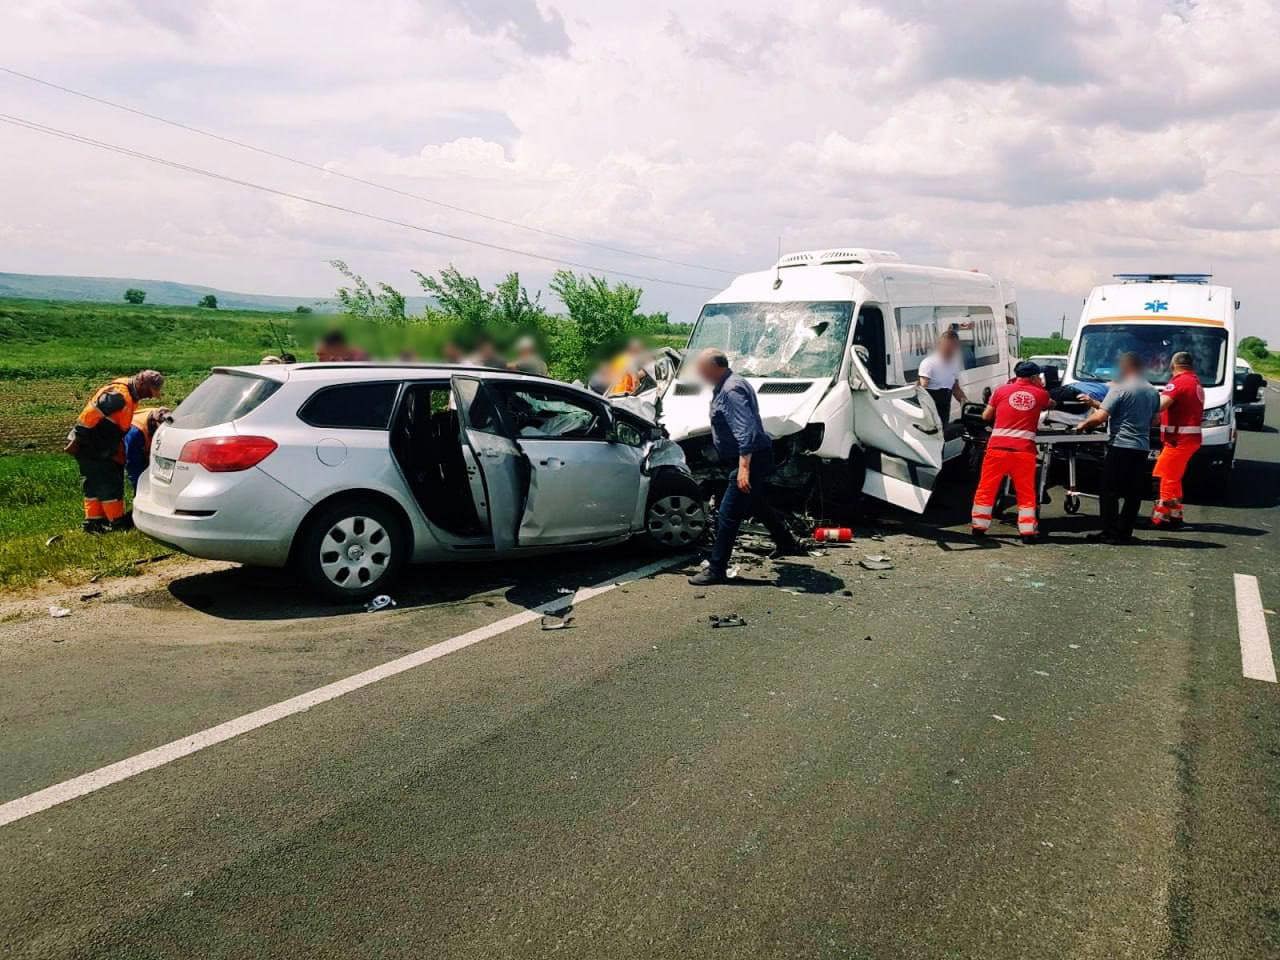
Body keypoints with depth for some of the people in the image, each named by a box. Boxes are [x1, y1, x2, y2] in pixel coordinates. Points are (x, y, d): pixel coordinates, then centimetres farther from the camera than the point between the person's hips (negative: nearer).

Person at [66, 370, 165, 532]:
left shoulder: (130, 397, 10)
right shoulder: (118, 395, -23)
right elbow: (91, 414, -27)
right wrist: (78, 439, -27)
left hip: (99, 450, 10)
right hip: (90, 447, -10)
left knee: (95, 485, 14)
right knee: (108, 484, -3)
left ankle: (93, 522, 20)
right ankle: (118, 522, 4)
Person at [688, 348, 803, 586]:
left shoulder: (731, 390, -21)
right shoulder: (725, 386, 12)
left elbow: (745, 431, -29)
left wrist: (744, 467, -34)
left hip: (751, 460, -11)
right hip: (753, 460, 11)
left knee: (728, 514, -9)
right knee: (758, 505, 27)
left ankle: (716, 570, -5)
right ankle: (787, 544, 45)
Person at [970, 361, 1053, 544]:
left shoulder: (1002, 390, 5)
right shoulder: (1039, 394, 7)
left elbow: (986, 416, 12)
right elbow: (1050, 405, 30)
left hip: (998, 447, 0)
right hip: (1025, 449, 0)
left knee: (986, 488, 10)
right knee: (1026, 492, 9)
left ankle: (979, 526, 13)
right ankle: (1028, 531, 7)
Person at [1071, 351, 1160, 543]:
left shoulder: (1120, 389, -9)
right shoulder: (1153, 392, 13)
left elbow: (1100, 417, -17)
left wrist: (1083, 424, 4)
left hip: (1120, 446, -7)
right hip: (1143, 448, 7)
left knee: (1110, 491, -1)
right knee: (1133, 494, 9)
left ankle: (1110, 533, -3)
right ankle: (1124, 532, 10)